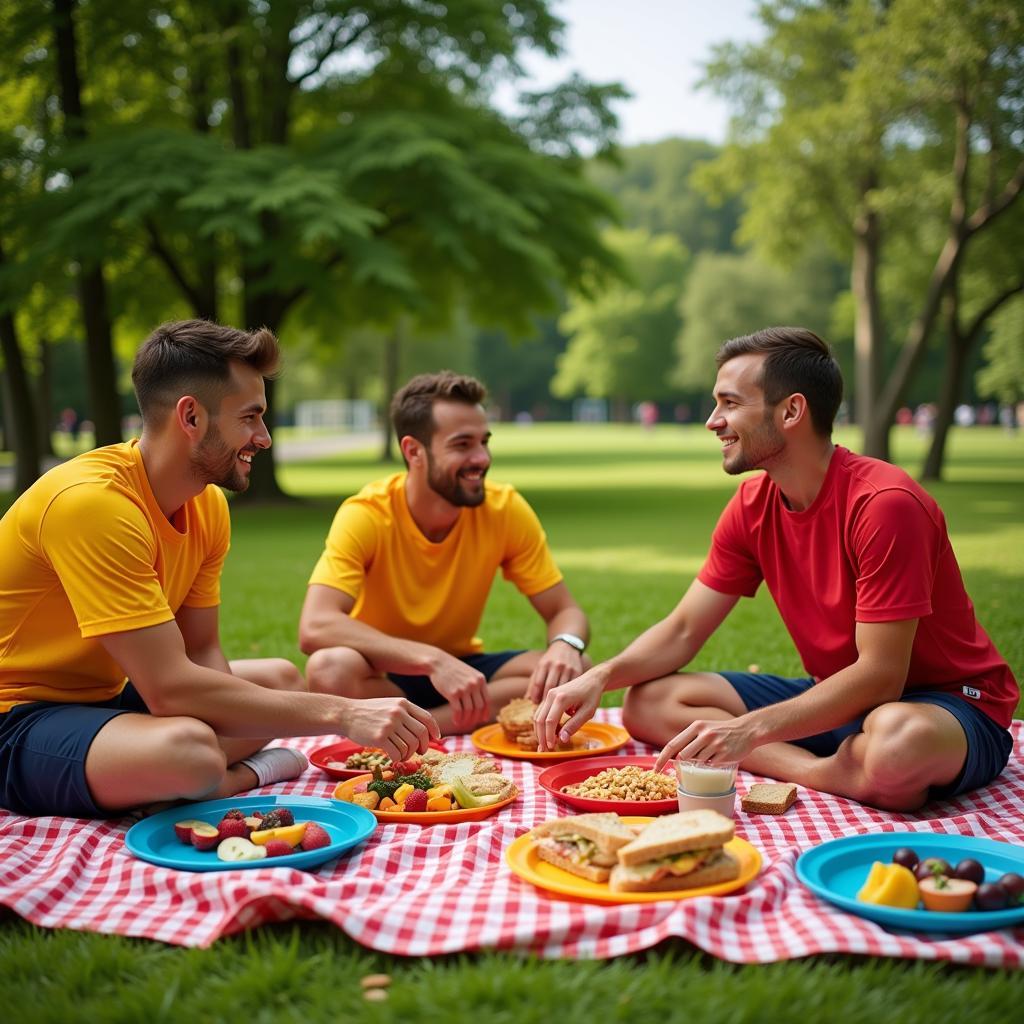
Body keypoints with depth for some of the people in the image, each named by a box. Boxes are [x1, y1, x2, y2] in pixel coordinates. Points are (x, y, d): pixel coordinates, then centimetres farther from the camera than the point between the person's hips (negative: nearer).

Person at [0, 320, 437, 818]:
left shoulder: (208, 505, 0)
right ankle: (248, 774, -4)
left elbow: (202, 652, 3)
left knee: (281, 678, 12)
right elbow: (171, 686, -30)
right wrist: (342, 714, -29)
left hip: (105, 694, 9)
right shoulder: (92, 501, -26)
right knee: (189, 749, -36)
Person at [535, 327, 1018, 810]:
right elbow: (682, 631, 2)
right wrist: (601, 676, -17)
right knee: (649, 702, -8)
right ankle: (845, 776, -17)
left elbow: (880, 676, -25)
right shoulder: (752, 505, -1)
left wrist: (751, 729, -34)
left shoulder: (886, 504, -23)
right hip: (839, 698, 7)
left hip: (951, 703, -7)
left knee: (896, 741, -44)